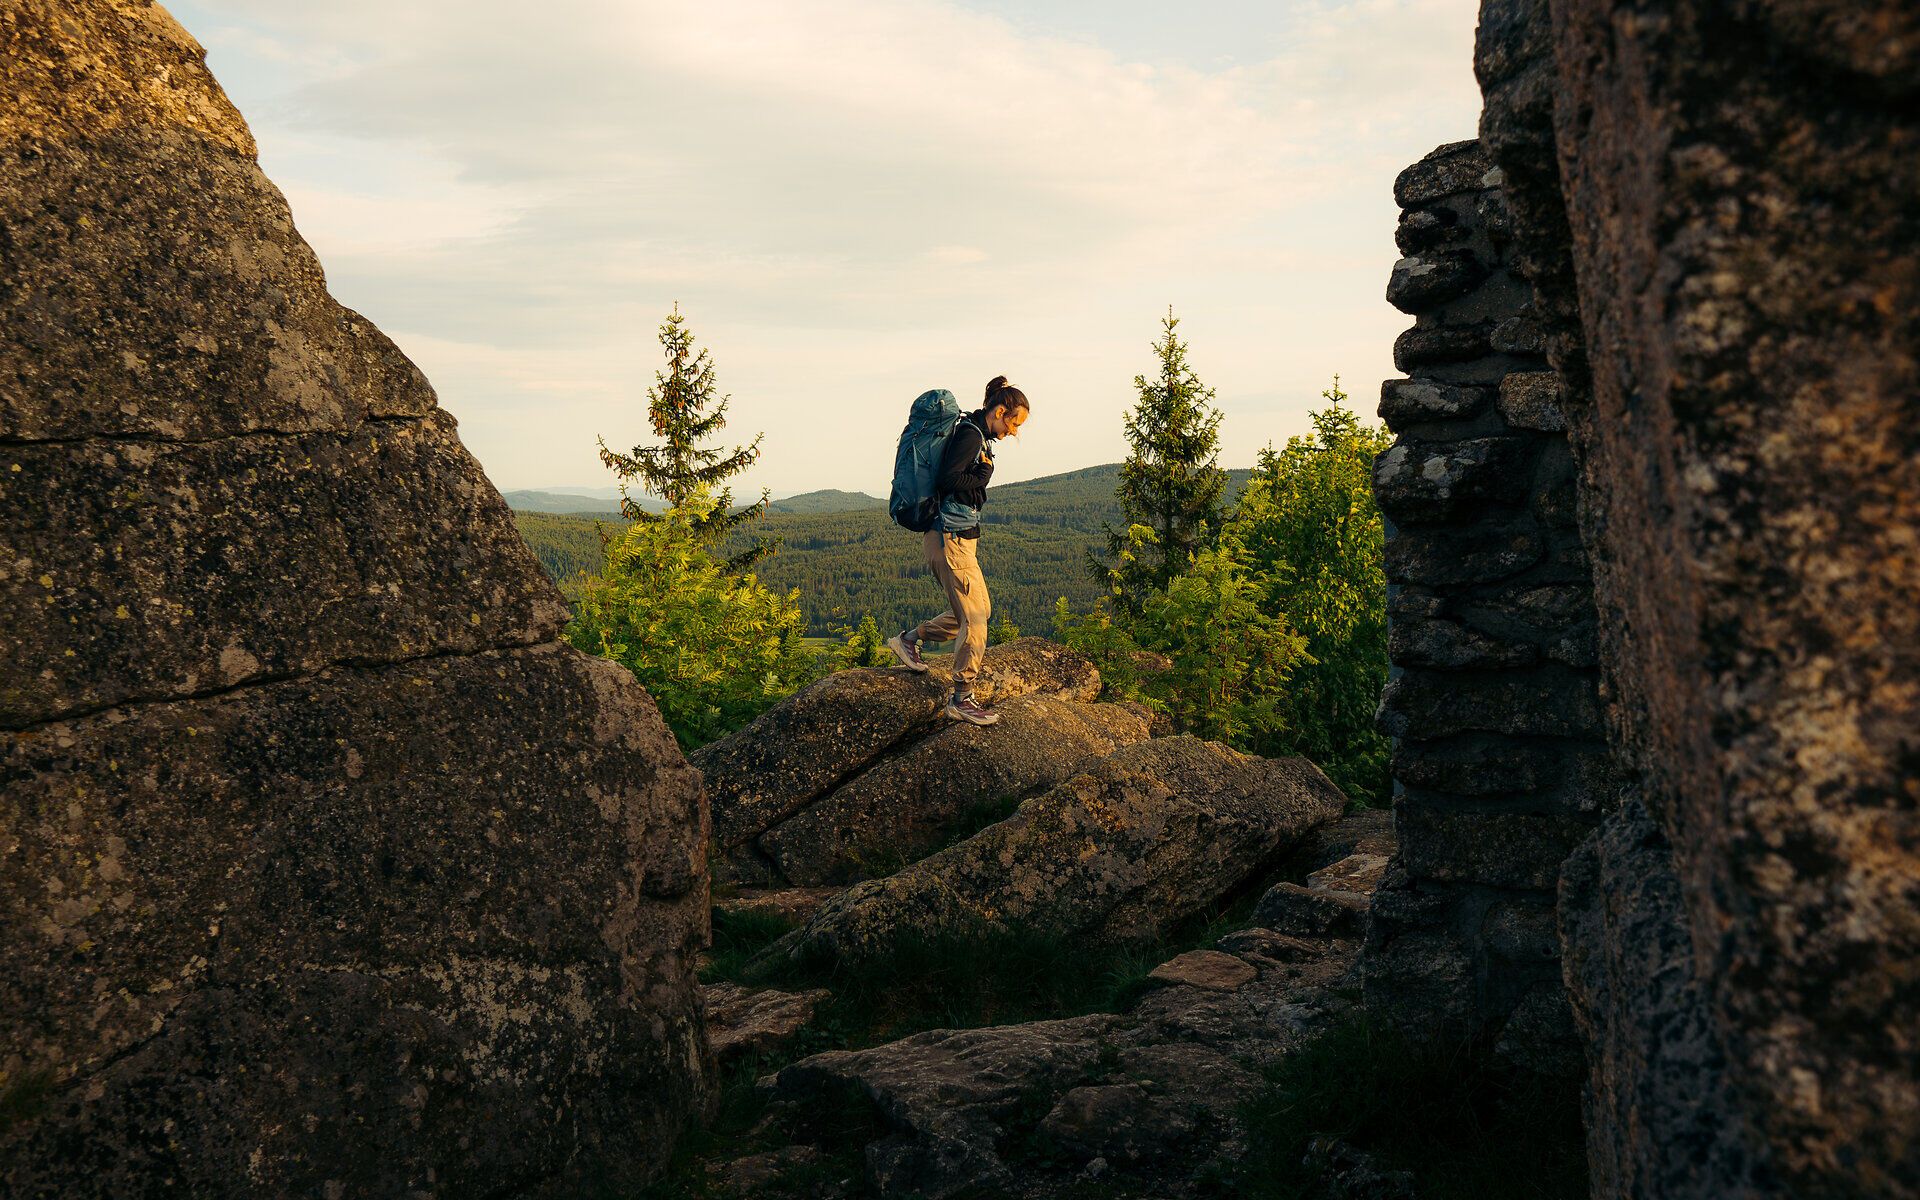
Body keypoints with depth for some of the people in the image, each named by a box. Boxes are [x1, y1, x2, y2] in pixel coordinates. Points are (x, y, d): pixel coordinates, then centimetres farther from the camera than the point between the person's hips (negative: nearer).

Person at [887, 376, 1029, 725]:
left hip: (960, 537, 10)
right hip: (951, 537, -10)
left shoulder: (976, 436, 15)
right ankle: (962, 699, -2)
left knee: (978, 610, 17)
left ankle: (908, 639, 26)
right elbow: (949, 479, -23)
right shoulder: (971, 435, -15)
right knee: (974, 618, -7)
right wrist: (981, 481, -8)